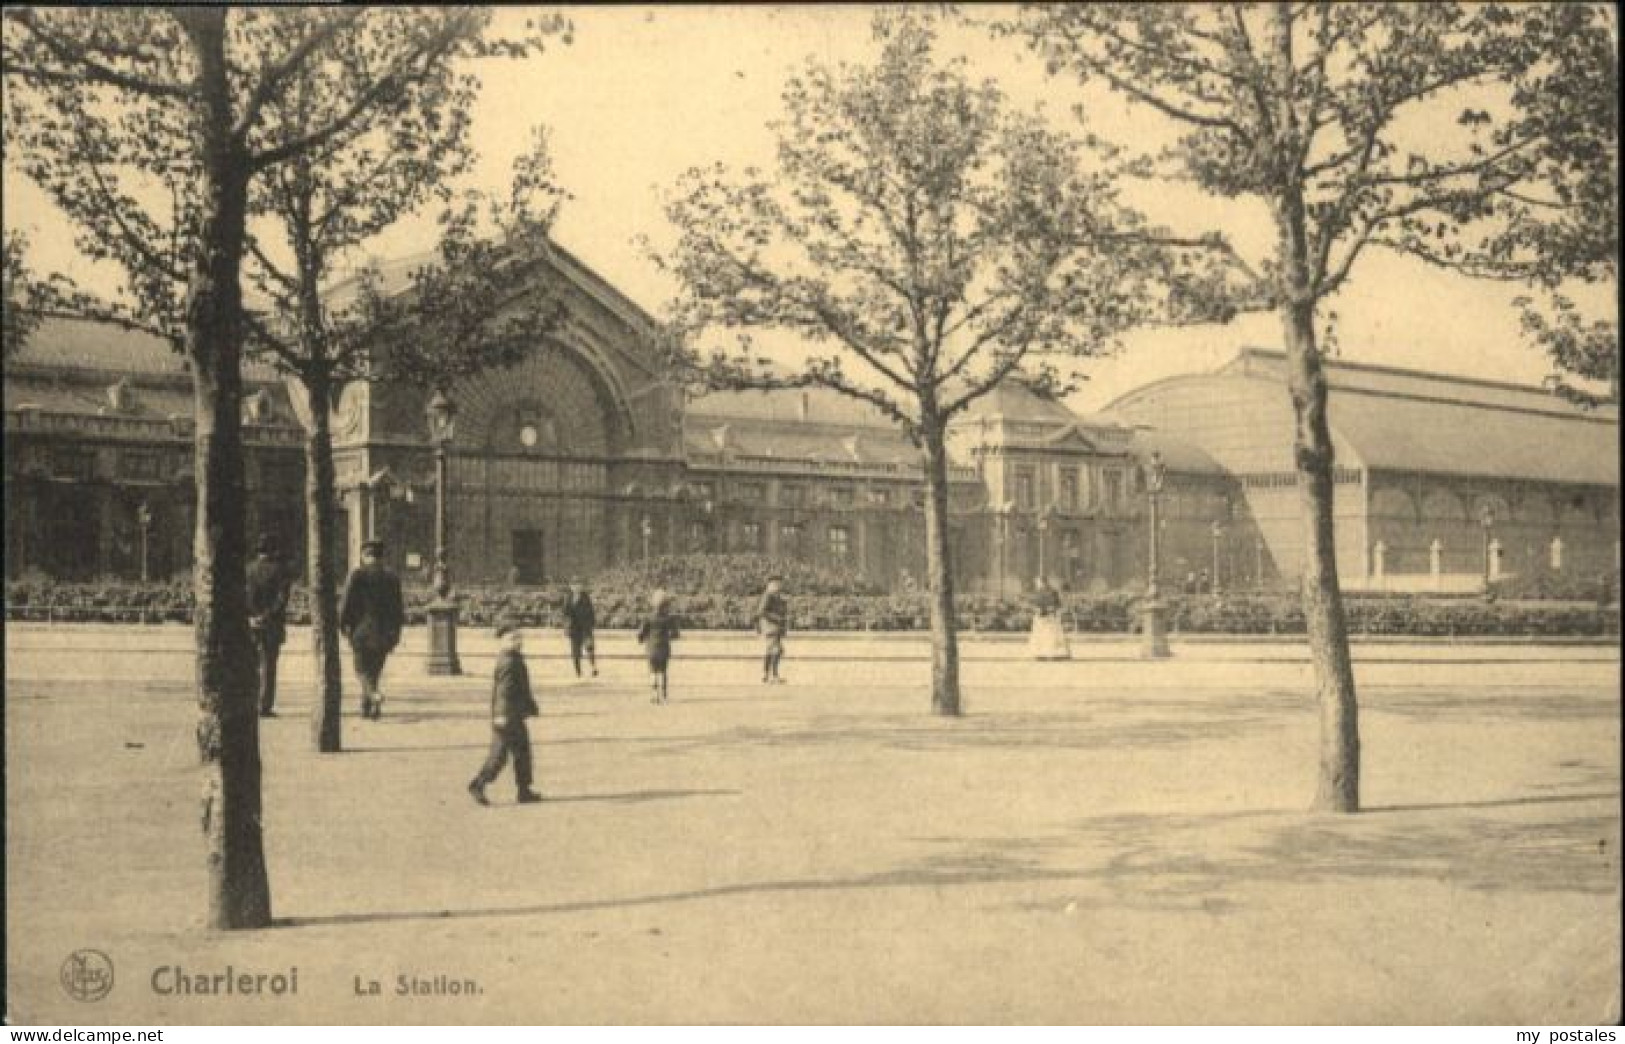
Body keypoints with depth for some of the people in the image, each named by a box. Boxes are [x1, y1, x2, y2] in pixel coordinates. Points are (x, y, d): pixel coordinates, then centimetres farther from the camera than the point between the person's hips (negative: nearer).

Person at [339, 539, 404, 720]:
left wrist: (342, 625, 5)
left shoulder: (356, 576, -4)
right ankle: (366, 707, 14)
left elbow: (346, 604, -8)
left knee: (362, 669, 4)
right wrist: (396, 633, 11)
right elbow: (398, 606, 6)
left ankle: (374, 694, -23)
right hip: (385, 630, 3)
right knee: (374, 669, 13)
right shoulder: (392, 577, 6)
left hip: (362, 630, -3)